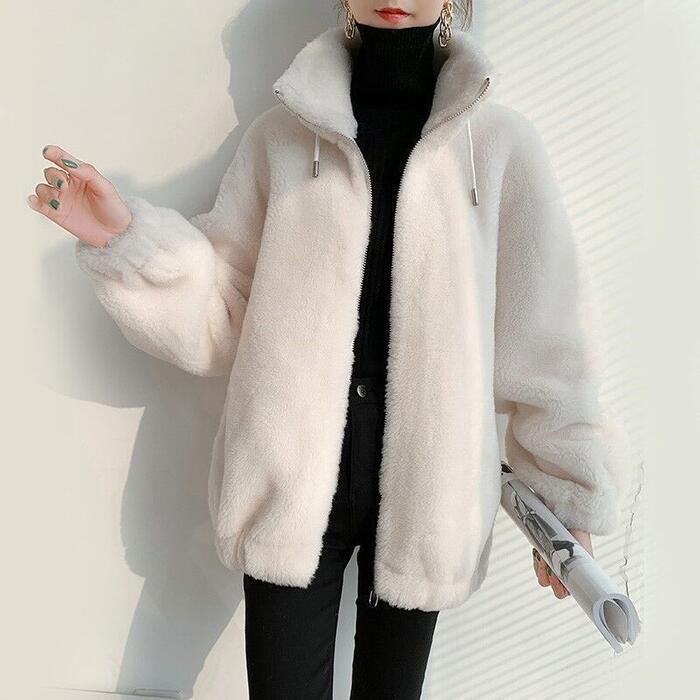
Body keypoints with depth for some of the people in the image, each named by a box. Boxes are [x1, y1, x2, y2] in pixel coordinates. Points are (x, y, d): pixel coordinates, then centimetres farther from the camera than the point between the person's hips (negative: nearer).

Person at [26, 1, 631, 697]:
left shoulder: (502, 141, 1)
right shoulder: (279, 135, 3)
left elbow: (545, 336, 2)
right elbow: (223, 315, 1)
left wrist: (571, 493, 4)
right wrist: (126, 237, -13)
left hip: (426, 483, 1)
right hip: (292, 477, 0)